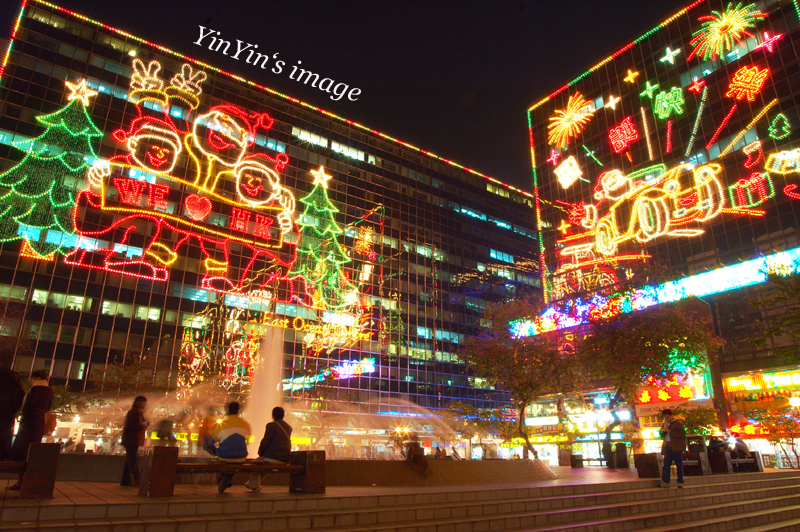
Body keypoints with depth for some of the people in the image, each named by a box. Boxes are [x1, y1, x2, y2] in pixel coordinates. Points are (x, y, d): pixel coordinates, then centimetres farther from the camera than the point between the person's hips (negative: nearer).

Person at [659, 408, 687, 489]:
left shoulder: (678, 424, -1)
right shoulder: (665, 424, 18)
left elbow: (681, 435, -13)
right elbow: (662, 436, 20)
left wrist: (669, 431, -15)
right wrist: (664, 429, 0)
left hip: (676, 448, -6)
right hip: (667, 447, 6)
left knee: (679, 465, 1)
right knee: (666, 465, 1)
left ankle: (680, 482, 8)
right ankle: (665, 482, 2)